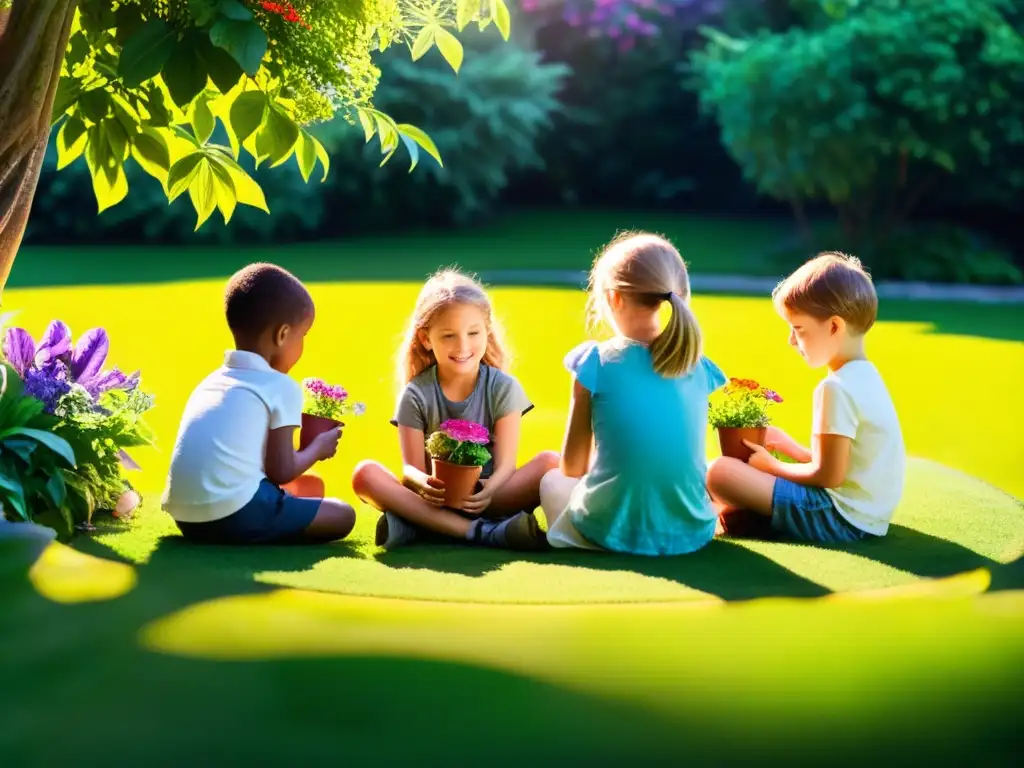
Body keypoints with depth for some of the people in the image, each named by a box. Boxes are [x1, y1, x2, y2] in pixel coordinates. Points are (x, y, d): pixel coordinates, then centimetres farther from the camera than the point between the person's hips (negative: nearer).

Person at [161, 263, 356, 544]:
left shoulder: (210, 381, 21)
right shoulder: (281, 387, 0)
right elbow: (281, 471, -1)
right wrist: (317, 449, 19)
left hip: (186, 517, 7)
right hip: (234, 514, -7)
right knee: (343, 515, 7)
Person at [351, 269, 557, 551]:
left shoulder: (503, 388, 3)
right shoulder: (416, 395, 3)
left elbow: (506, 463, -7)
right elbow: (412, 467, -6)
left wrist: (489, 491, -32)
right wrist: (423, 485, -33)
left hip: (483, 498, 0)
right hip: (434, 500, 0)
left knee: (550, 462, -25)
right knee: (365, 474, -26)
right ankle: (481, 531, -38)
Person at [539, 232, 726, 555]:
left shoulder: (597, 363, -8)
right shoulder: (698, 368, 2)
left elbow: (572, 465, -1)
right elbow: (681, 459, 11)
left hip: (612, 534, -3)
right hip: (690, 534, 3)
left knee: (552, 480, 29)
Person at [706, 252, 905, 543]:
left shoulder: (837, 387, -20)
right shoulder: (866, 375, 11)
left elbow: (829, 475, -20)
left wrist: (772, 467, -5)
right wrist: (794, 450, 13)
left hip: (841, 520, -11)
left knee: (718, 472, -17)